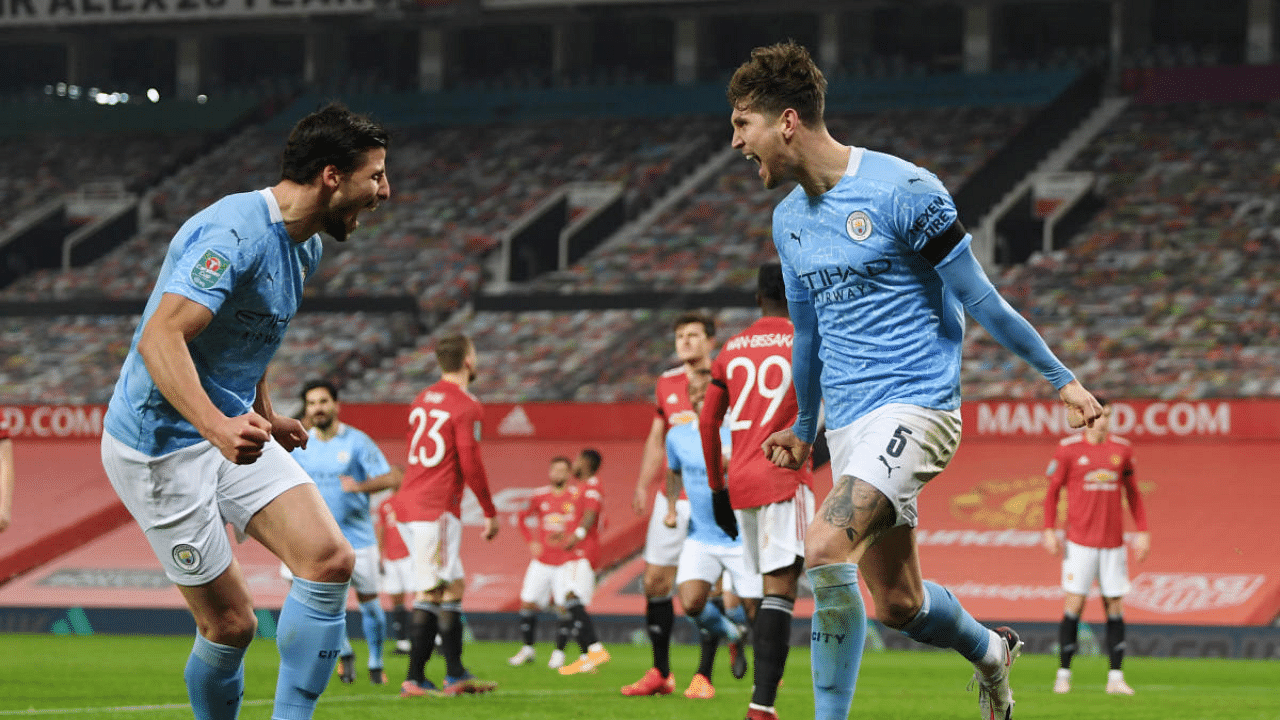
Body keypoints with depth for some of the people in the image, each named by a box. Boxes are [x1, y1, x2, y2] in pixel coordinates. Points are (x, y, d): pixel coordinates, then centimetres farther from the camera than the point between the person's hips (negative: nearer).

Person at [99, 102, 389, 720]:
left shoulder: (304, 245, 7)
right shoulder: (234, 234, -24)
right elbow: (160, 338, -36)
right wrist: (218, 426, -49)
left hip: (234, 431, 9)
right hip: (162, 445, -9)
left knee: (329, 559, -11)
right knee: (230, 624, -5)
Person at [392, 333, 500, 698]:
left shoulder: (422, 400, 16)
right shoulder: (466, 405, -10)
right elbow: (470, 464, -14)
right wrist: (490, 513, -6)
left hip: (410, 504, 9)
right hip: (436, 512, -9)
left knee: (453, 588, 14)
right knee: (431, 596, -6)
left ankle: (456, 674, 16)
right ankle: (414, 679, -5)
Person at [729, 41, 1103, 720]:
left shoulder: (901, 190, -12)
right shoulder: (787, 219, 11)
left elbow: (978, 298, -6)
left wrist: (1060, 378, -2)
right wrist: (802, 428, 33)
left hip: (915, 404, -7)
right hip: (848, 422, 7)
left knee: (825, 545, -26)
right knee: (898, 604, 8)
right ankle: (990, 652, 39)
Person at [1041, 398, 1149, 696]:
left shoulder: (1122, 449, 7)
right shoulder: (1068, 449, -2)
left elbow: (1132, 493, 14)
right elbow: (1052, 491, 3)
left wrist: (1142, 531, 8)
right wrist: (1049, 530, -6)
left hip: (1113, 543, 3)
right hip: (1079, 542, -3)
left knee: (1115, 607, 1)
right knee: (1073, 605, -6)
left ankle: (1116, 677, 5)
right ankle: (1063, 674, 3)